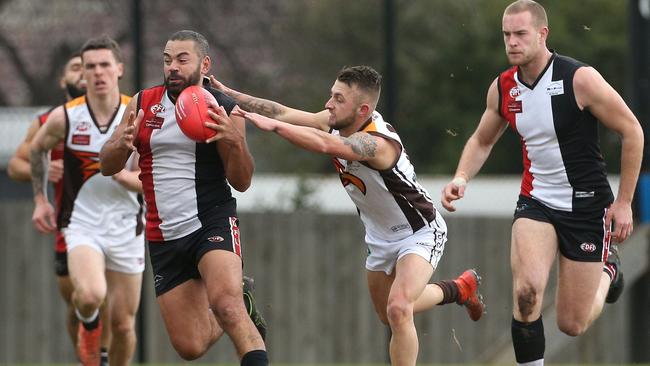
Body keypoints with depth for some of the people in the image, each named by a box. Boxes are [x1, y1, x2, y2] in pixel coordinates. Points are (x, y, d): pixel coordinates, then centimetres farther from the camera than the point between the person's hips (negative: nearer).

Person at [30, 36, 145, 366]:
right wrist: (40, 199, 13)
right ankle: (88, 324, 7)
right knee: (90, 295, -29)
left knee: (123, 324, 5)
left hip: (126, 227, 2)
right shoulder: (64, 118, -7)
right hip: (82, 224, -2)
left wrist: (120, 174, -22)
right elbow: (37, 149, 15)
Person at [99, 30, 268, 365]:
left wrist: (234, 140, -23)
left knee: (225, 303, -33)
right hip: (164, 237, 4)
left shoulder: (222, 109, -3)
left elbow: (241, 182, -4)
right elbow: (107, 166, 7)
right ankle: (241, 309, 34)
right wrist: (122, 144, -15)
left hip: (212, 223, -4)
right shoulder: (143, 104, 5)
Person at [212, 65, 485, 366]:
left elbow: (325, 144, -54)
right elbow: (286, 114, -15)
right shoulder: (337, 122, -14)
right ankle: (462, 288, 47)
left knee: (398, 309, -30)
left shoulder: (378, 143, -38)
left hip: (420, 233, -9)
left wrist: (272, 125, -62)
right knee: (387, 314, 24)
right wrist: (228, 94, -22)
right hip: (381, 237, 9)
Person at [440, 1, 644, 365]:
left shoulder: (580, 78, -18)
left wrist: (624, 201, -9)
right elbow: (482, 141, 16)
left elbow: (632, 132, -10)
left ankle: (606, 270, 37)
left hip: (586, 204, -3)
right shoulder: (502, 87, -3)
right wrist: (461, 178, -5)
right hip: (536, 201, 3)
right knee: (526, 290, -26)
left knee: (573, 324, 4)